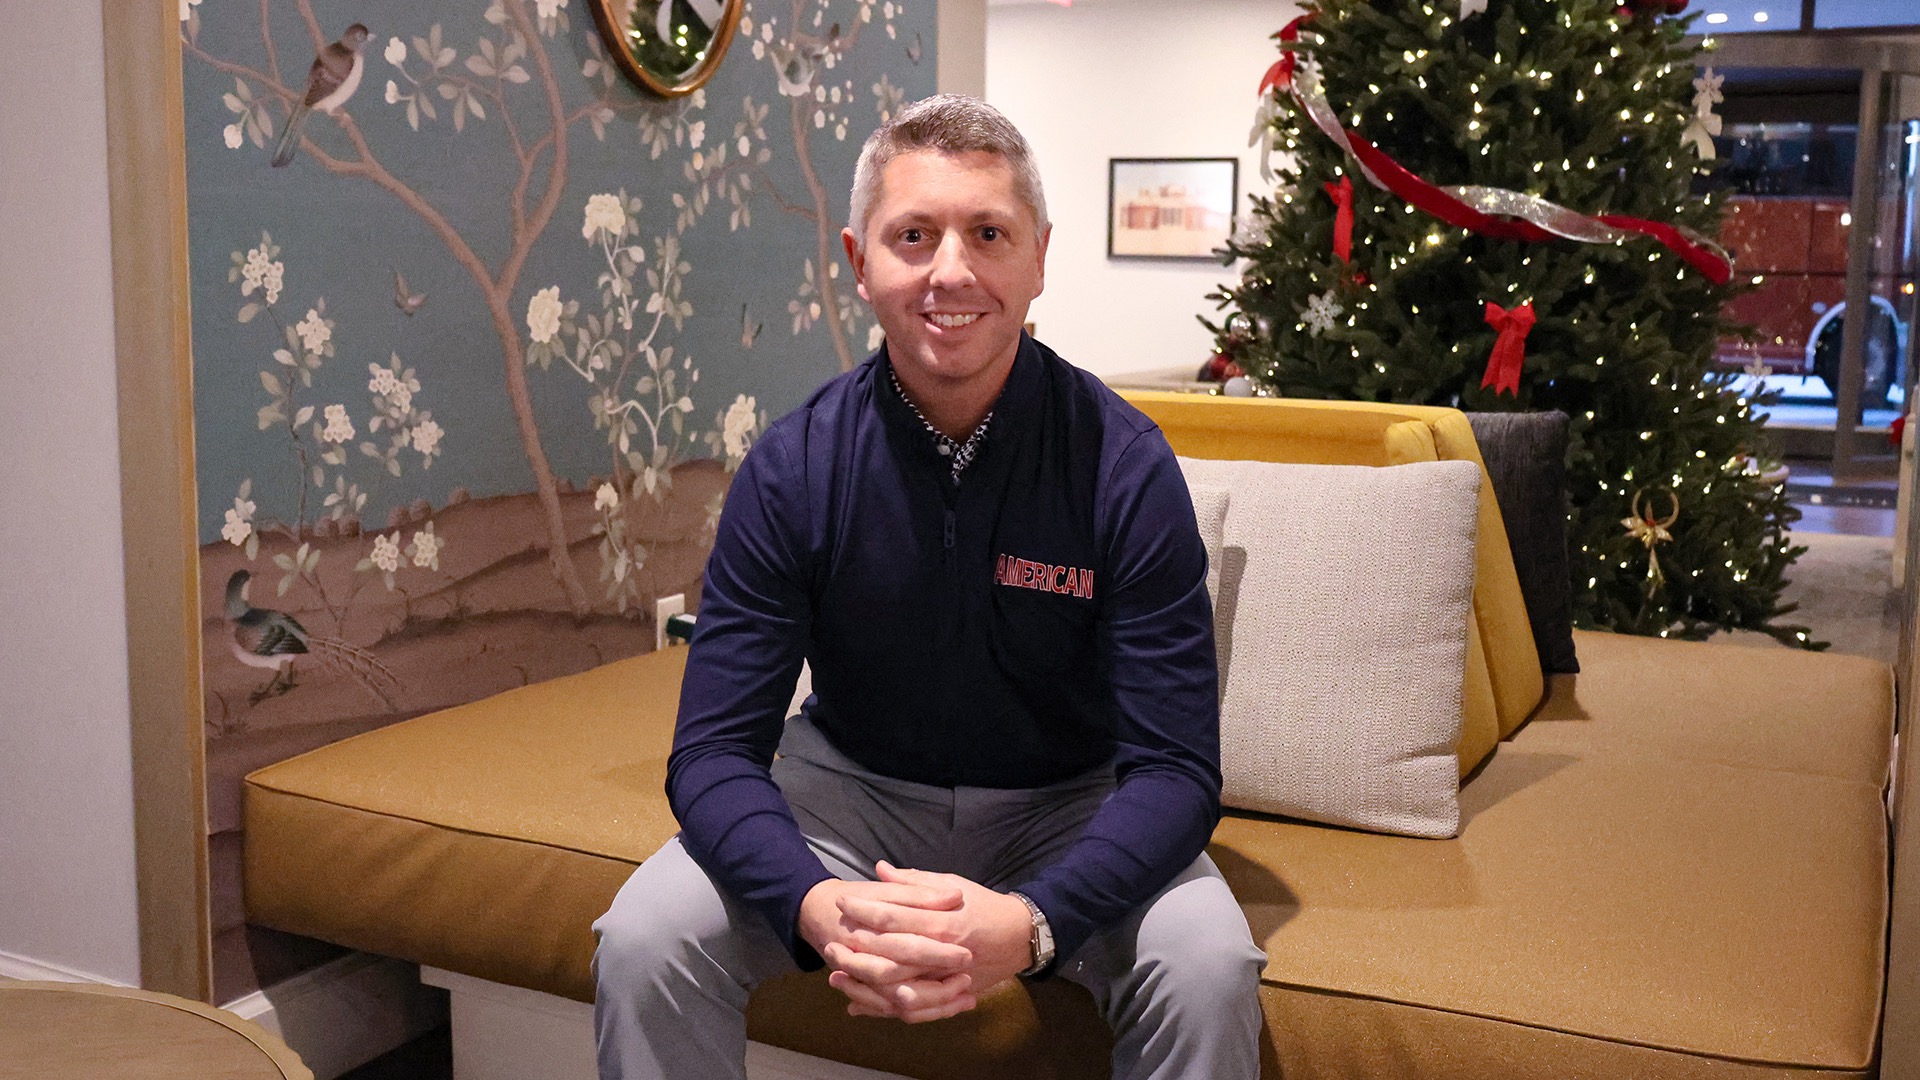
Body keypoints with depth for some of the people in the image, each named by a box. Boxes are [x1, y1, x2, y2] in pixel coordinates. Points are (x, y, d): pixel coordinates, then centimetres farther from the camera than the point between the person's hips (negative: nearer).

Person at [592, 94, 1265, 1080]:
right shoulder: (792, 467, -14)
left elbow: (1175, 767, -20)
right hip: (851, 788, 1)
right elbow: (714, 749, -15)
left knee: (1208, 971, -27)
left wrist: (1029, 922, -39)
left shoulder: (1124, 465, -18)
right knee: (644, 940, -21)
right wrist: (816, 906, -37)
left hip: (1066, 806, -1)